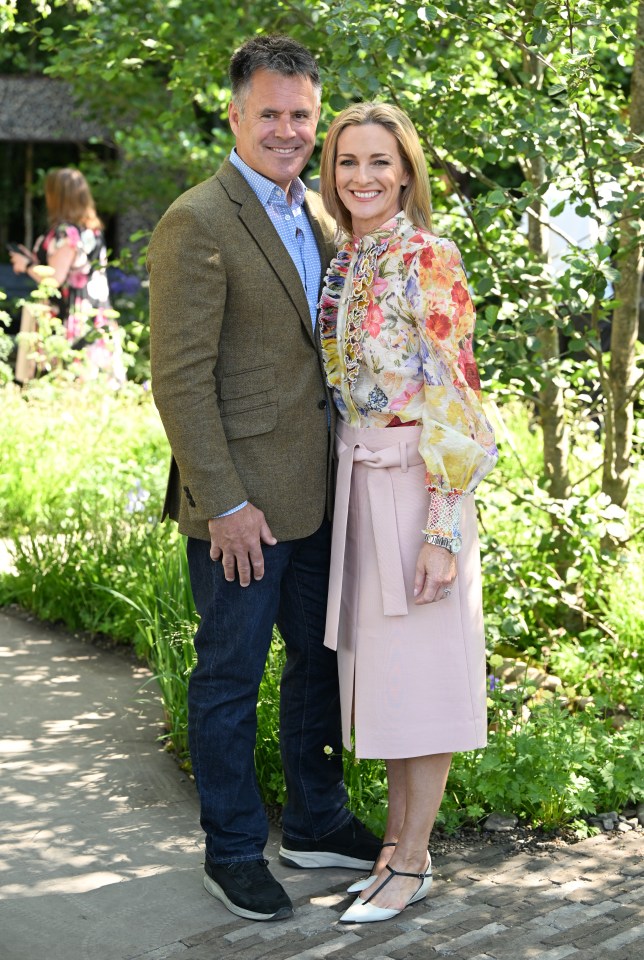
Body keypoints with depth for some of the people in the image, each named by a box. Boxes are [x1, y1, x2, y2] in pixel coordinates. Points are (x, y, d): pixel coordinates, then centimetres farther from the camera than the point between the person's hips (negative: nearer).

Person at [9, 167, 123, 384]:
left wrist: (27, 266, 1)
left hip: (70, 324, -9)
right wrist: (35, 260, 23)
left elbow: (54, 279, -16)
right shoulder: (92, 229, 12)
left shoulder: (65, 232, -13)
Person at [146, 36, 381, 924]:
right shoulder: (198, 223, -13)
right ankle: (233, 852, 22)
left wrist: (344, 466, 11)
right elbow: (180, 379, -17)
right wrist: (224, 503, -18)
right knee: (231, 677, 6)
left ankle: (317, 823, 35)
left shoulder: (317, 214, 12)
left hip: (316, 493, 8)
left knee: (320, 660, 18)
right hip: (243, 502, -8)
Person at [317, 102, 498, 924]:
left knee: (420, 667, 0)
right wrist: (350, 482, 12)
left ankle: (412, 861, 12)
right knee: (379, 659, 13)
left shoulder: (430, 259, -11)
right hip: (357, 477, 7)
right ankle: (396, 832, 26)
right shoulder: (342, 263, 11)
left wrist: (443, 527, -19)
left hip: (416, 479, -7)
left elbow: (450, 398, -16)